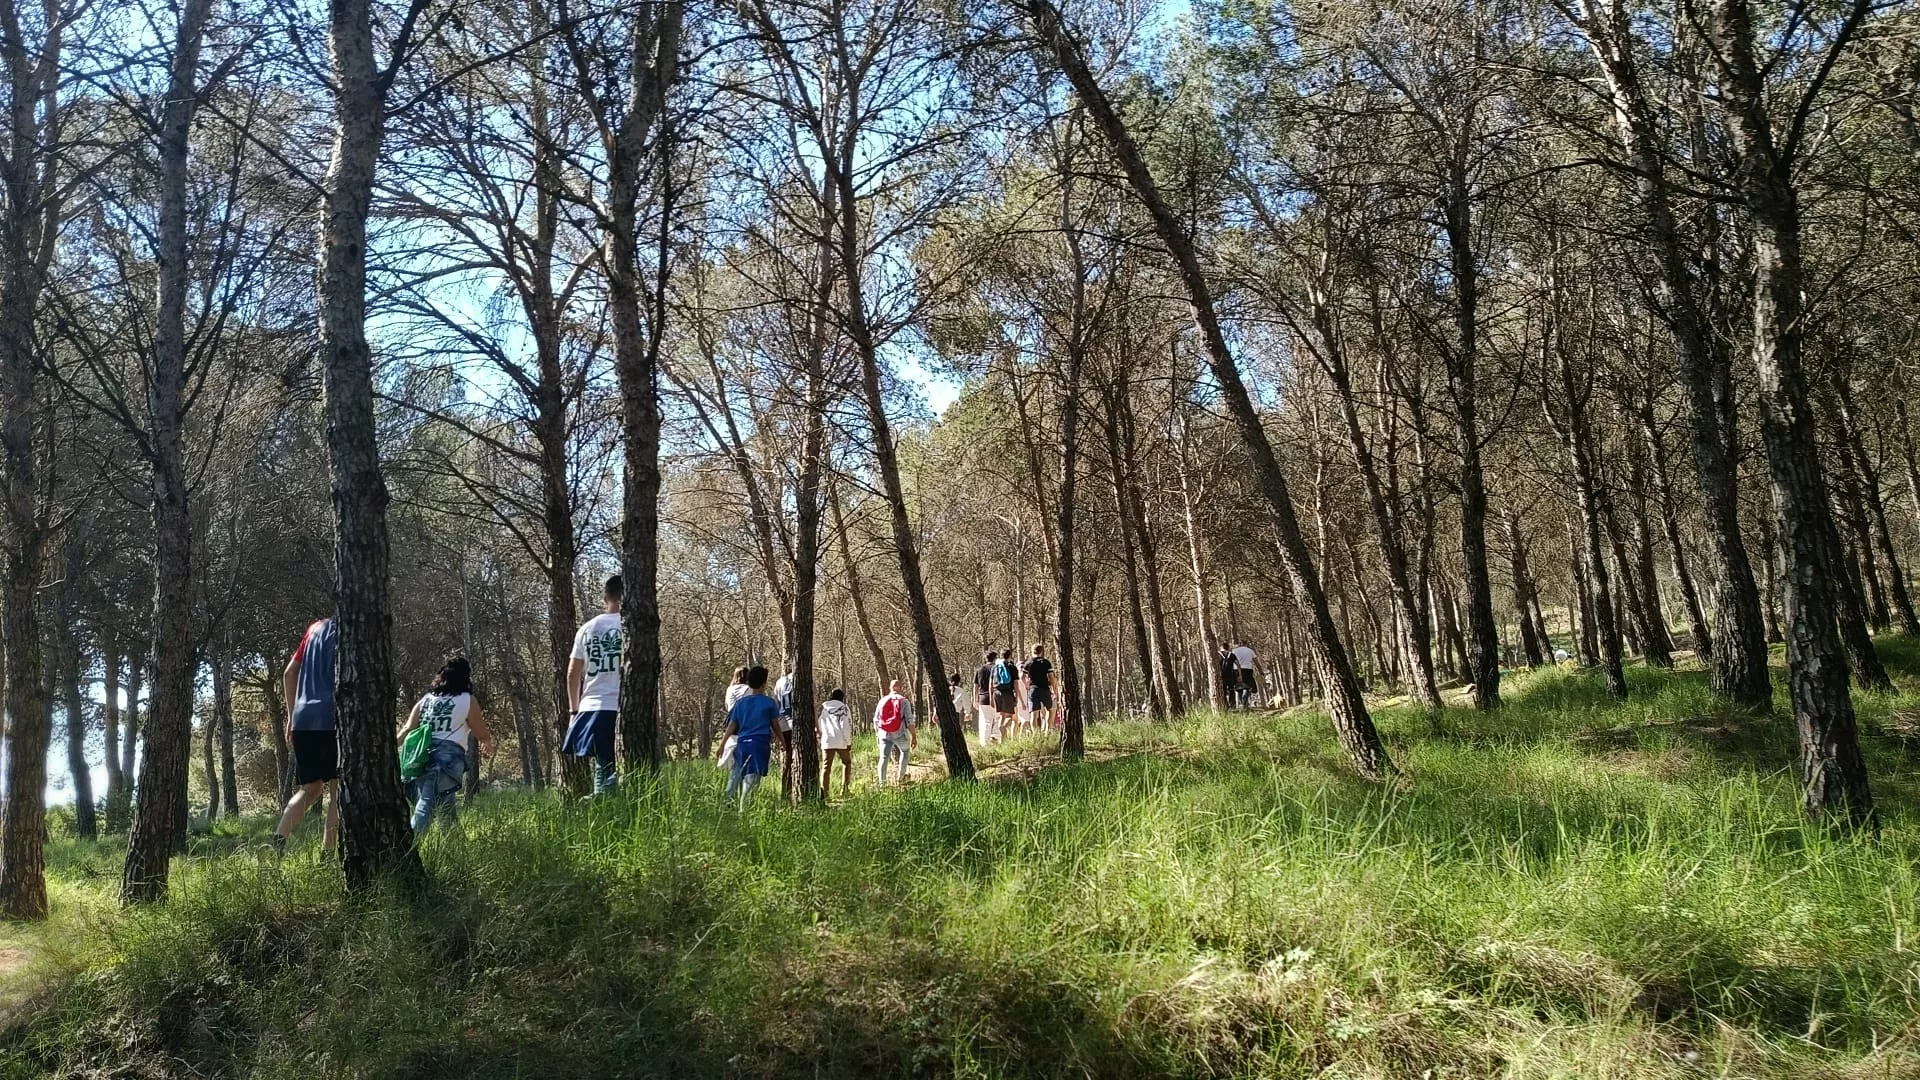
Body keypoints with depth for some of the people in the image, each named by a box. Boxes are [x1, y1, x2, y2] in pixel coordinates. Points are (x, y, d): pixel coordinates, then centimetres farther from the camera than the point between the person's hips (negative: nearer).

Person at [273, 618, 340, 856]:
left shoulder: (316, 627, 20)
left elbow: (289, 673, 21)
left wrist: (292, 715, 24)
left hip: (303, 720, 7)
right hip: (332, 720, -7)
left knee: (310, 789, 14)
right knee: (338, 791, -1)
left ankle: (277, 841, -2)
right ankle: (327, 854, -7)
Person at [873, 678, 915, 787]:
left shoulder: (882, 701, 7)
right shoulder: (904, 701, -3)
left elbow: (876, 720, 11)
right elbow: (909, 721, -9)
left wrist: (877, 734, 26)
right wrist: (914, 737, -5)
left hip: (885, 734, 2)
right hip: (900, 734, -2)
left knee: (884, 757, 5)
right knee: (905, 751, 24)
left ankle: (882, 782, -5)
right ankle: (901, 777, 25)